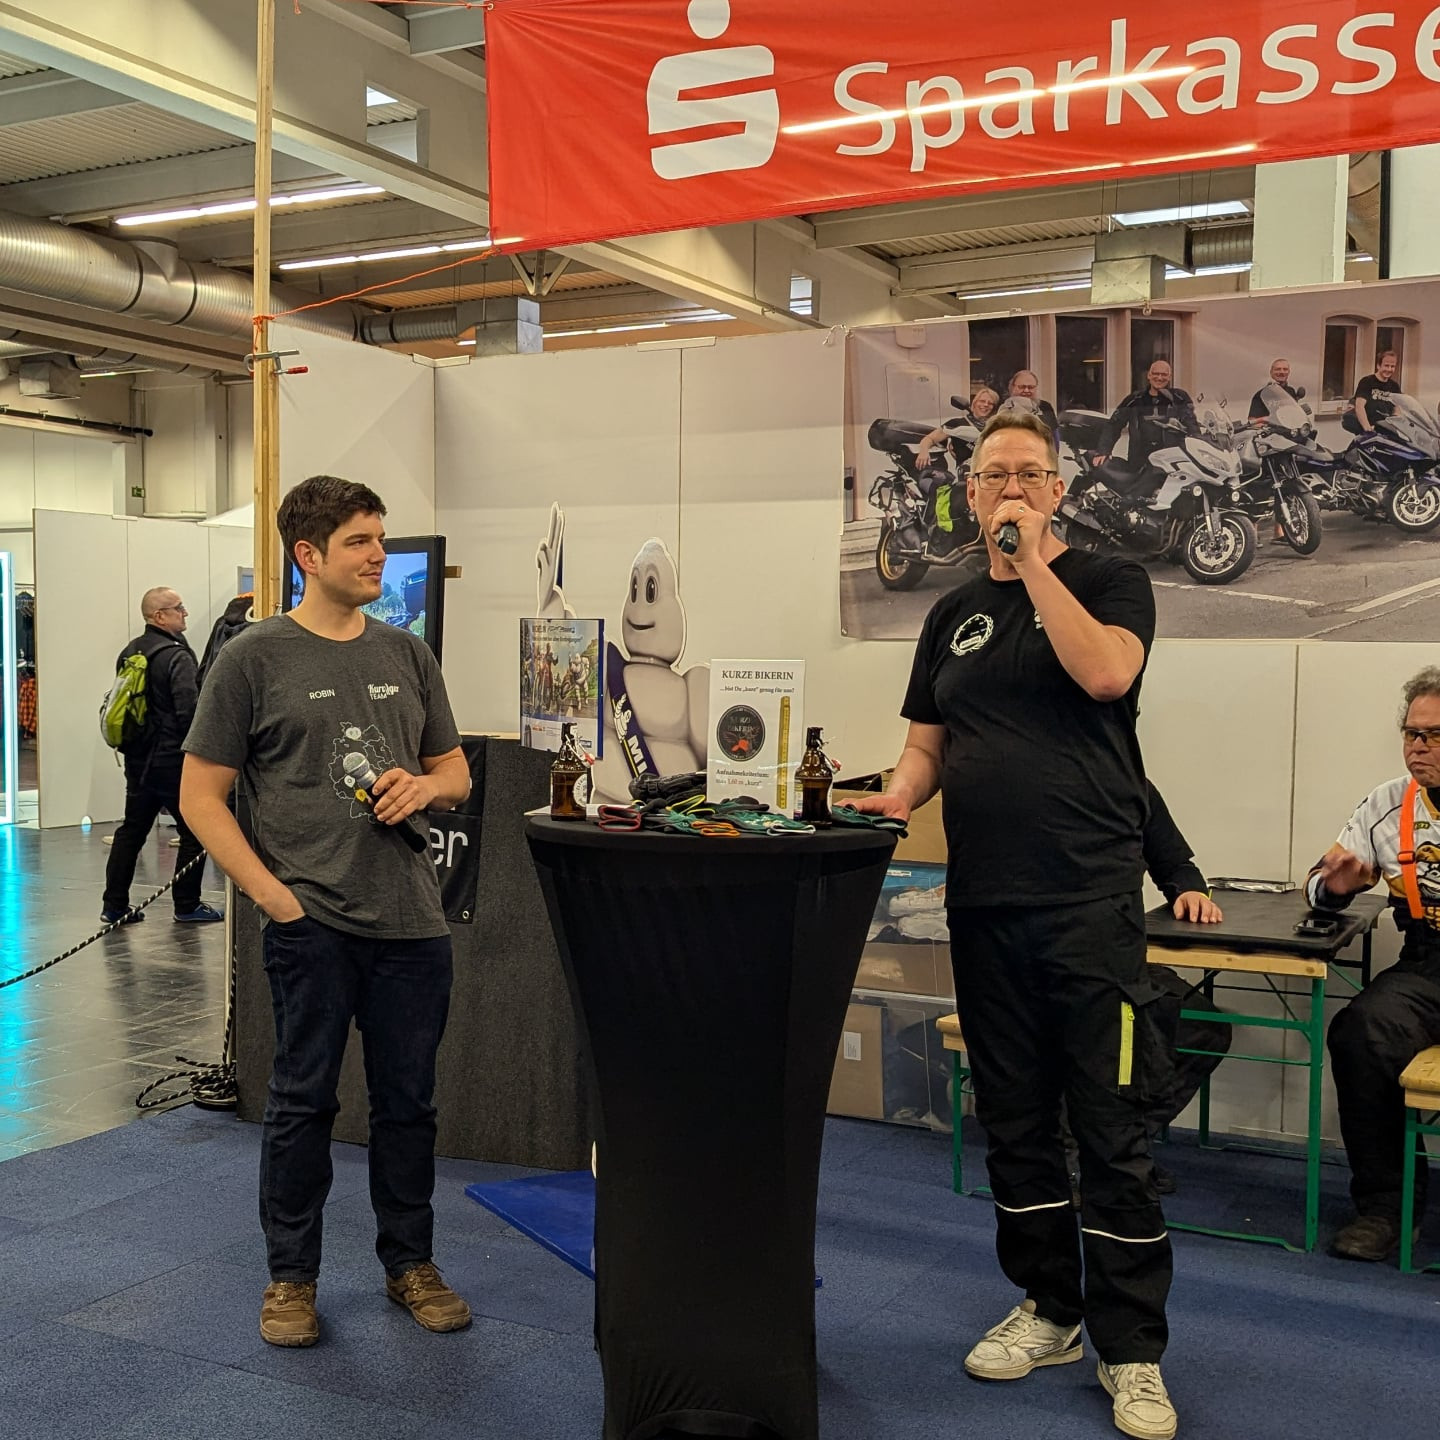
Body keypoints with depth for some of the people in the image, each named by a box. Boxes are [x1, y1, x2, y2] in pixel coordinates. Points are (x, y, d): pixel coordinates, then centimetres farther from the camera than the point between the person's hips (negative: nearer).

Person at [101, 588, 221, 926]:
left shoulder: (129, 653, 11)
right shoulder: (177, 656, -16)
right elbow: (189, 711, -22)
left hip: (137, 758, 8)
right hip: (172, 759, -8)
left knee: (132, 830, 14)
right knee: (195, 831, 3)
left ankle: (114, 905, 16)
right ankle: (187, 906, 8)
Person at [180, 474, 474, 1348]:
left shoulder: (408, 654, 11)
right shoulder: (256, 659, -2)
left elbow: (456, 771, 19)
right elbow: (201, 794, -2)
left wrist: (425, 786, -5)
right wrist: (273, 894, -10)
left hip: (412, 920, 4)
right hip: (310, 919, -4)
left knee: (410, 1101, 12)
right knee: (304, 1101, 6)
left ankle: (411, 1262, 28)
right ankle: (291, 1276, 23)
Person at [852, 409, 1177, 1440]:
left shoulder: (1109, 582, 3)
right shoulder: (955, 613, 16)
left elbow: (1105, 671, -18)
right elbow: (927, 746, 17)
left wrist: (1033, 562, -13)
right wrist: (898, 795, -4)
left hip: (1090, 896, -5)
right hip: (983, 901, 5)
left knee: (1110, 1125, -3)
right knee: (1014, 1118, 13)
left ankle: (1132, 1350, 9)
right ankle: (1050, 1310, 28)